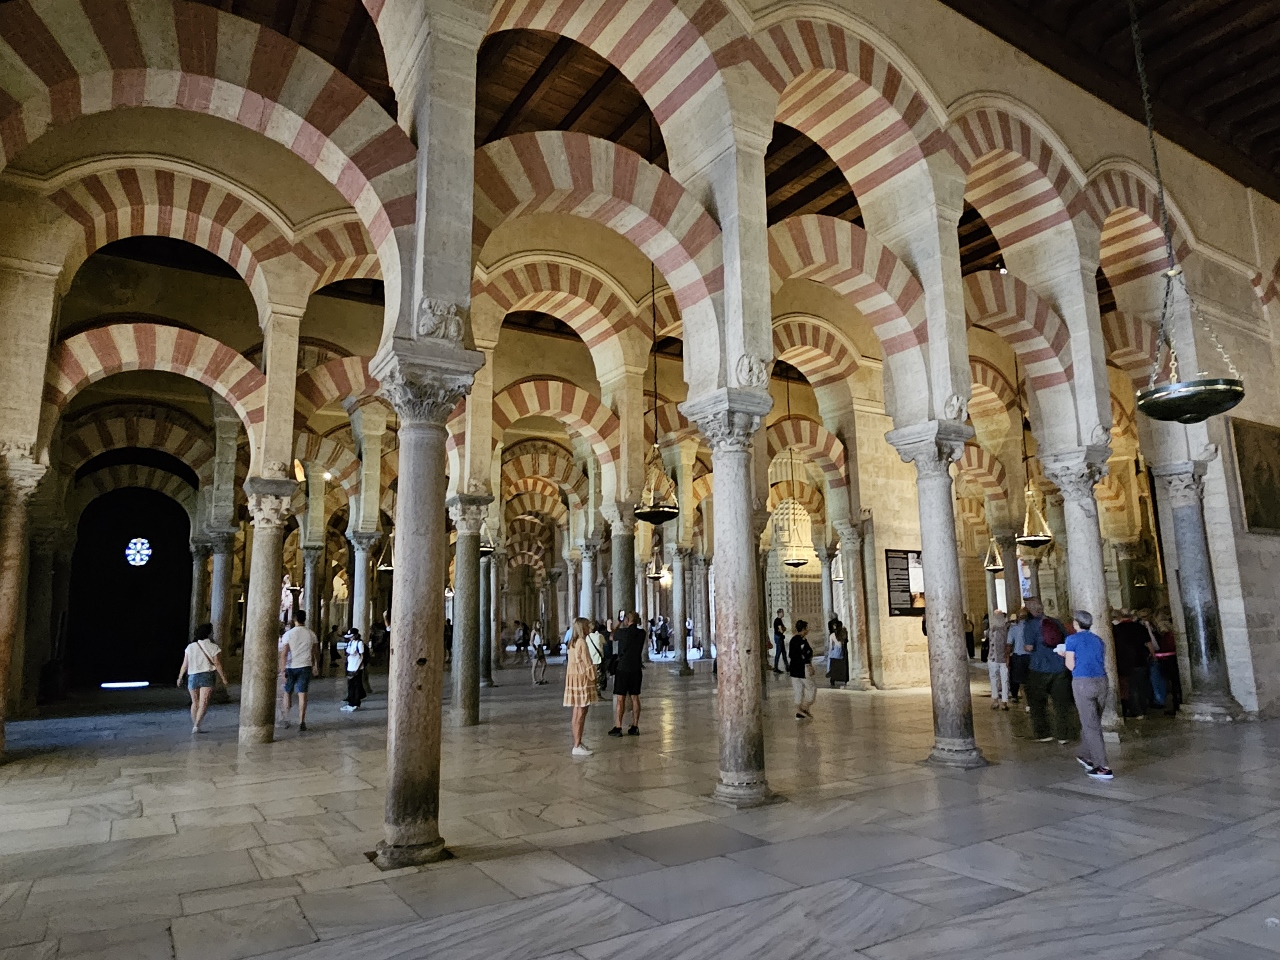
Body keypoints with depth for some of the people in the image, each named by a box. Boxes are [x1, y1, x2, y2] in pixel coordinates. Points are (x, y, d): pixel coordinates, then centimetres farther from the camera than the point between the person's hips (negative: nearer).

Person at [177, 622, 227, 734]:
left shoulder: (190, 647, 5)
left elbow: (184, 665, 5)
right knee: (204, 702, -6)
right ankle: (196, 726, -18)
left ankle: (194, 726, 21)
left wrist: (180, 678, 16)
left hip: (192, 677, 4)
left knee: (195, 702, 16)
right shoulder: (214, 647, -4)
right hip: (207, 676, -4)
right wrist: (223, 678, 3)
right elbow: (217, 664, -5)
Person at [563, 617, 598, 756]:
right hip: (581, 679, -10)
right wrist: (593, 678, -7)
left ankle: (578, 743, 19)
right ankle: (577, 747, -3)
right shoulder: (582, 642, -15)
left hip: (575, 678, 10)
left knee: (578, 713, 14)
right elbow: (587, 663, -16)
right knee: (580, 713, -6)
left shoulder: (573, 642, 12)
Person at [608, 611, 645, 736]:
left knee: (620, 699, -1)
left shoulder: (622, 632, -12)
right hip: (636, 669, 4)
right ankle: (635, 727, 12)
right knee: (635, 697, 9)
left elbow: (612, 637, 8)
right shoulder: (642, 633, 0)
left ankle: (618, 728, 0)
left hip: (623, 668, -4)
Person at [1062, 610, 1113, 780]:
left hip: (1083, 683, -6)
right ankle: (1087, 757, 32)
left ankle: (1103, 768, -7)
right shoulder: (1098, 639, 13)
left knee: (1090, 725, -4)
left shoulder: (1072, 640, -3)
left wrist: (1065, 655, 14)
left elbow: (1071, 666, -4)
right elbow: (1102, 661, 17)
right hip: (1101, 681, 6)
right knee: (1093, 722, 19)